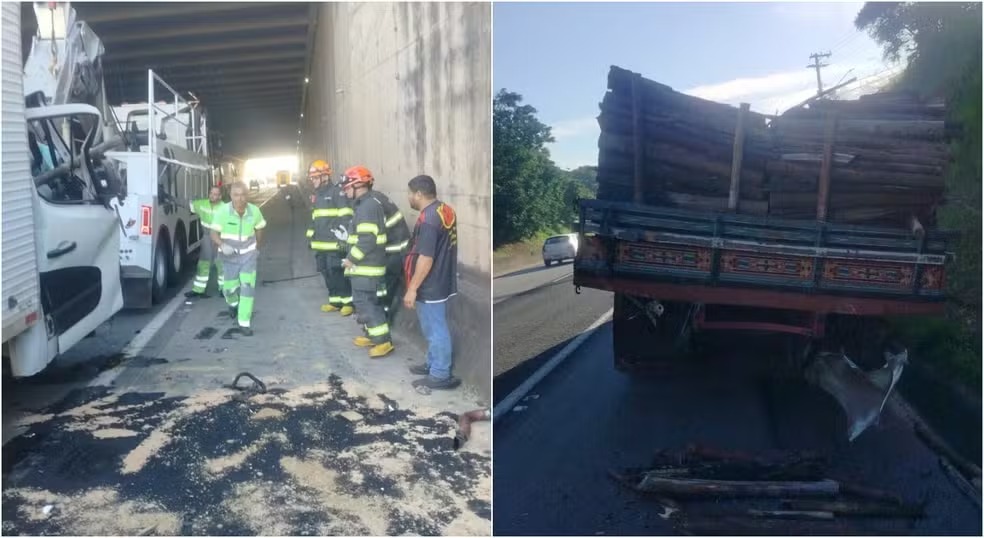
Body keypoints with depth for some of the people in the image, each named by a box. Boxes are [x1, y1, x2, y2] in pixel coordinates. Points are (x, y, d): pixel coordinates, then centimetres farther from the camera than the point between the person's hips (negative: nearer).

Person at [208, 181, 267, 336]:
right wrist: (222, 245, -37)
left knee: (248, 287, -10)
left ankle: (244, 323, -2)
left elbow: (259, 229, 6)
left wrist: (258, 248, 19)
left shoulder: (254, 211, -13)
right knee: (230, 288, 10)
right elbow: (214, 234, -16)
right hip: (230, 256, 0)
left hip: (248, 255, 1)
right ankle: (233, 303, 47)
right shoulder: (223, 212, -20)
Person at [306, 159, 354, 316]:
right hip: (321, 244, 9)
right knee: (327, 273, 11)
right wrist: (311, 237, 24)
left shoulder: (337, 192, -10)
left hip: (335, 243, -9)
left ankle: (349, 302, 1)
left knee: (338, 273, -9)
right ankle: (335, 301, 21)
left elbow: (346, 218, -15)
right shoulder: (316, 196, 19)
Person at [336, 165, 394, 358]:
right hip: (366, 264, 10)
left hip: (366, 265, -10)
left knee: (364, 302, -8)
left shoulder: (367, 207, -20)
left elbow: (367, 240, -26)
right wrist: (348, 237, 16)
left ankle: (384, 341, -6)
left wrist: (351, 259, -18)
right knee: (367, 300, 18)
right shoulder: (365, 205, 14)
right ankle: (372, 334, 28)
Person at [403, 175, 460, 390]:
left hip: (430, 286, -10)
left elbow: (426, 258, -26)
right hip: (442, 281, 10)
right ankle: (433, 364, 36)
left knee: (435, 330, 2)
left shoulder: (428, 219, -24)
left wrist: (412, 289, -19)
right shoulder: (446, 210, 6)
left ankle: (440, 376, 13)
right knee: (434, 328, 22)